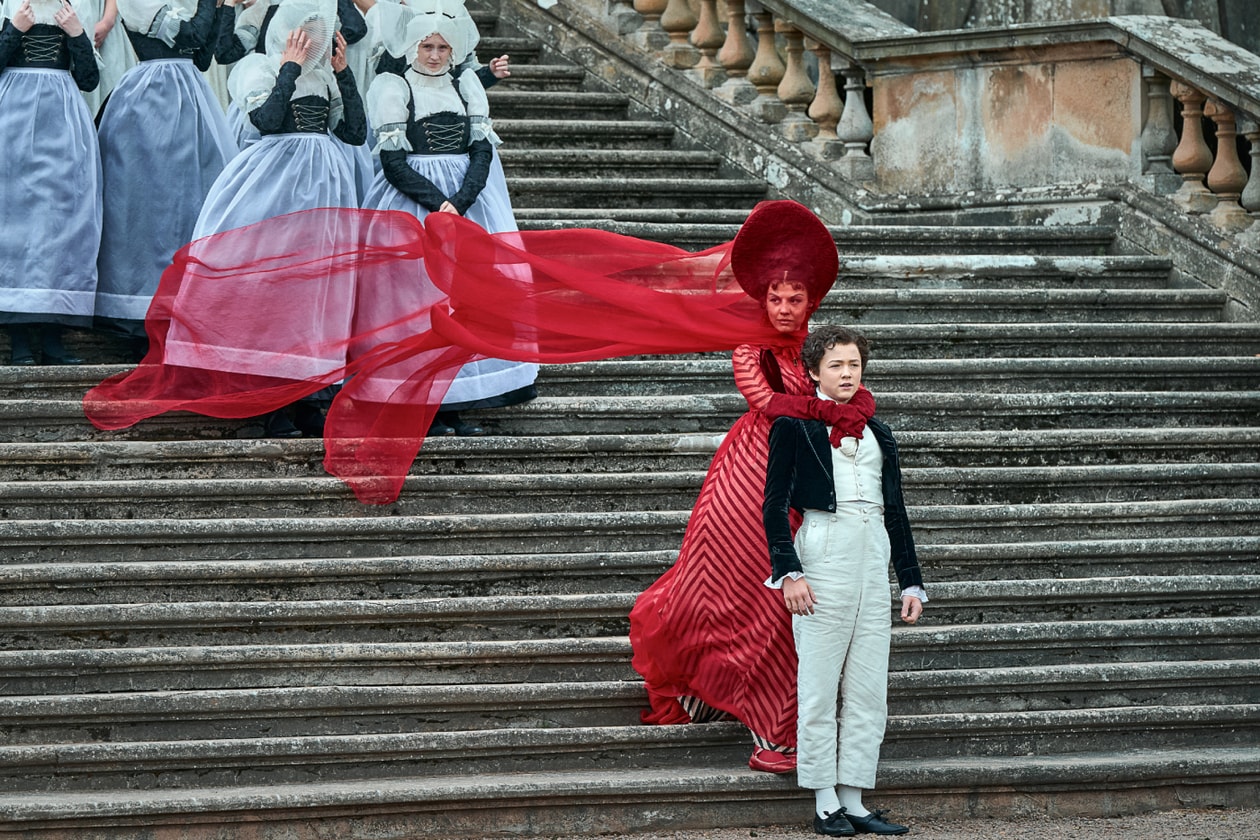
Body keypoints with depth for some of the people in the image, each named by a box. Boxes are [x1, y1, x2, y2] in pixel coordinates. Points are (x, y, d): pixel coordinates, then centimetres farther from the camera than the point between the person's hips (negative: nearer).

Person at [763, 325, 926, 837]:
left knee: (869, 691, 3)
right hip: (823, 553, -5)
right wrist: (788, 572, -14)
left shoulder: (878, 433, 18)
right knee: (819, 687, -4)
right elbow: (775, 505, -3)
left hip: (874, 561, 5)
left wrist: (912, 582, 15)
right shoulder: (794, 427, 3)